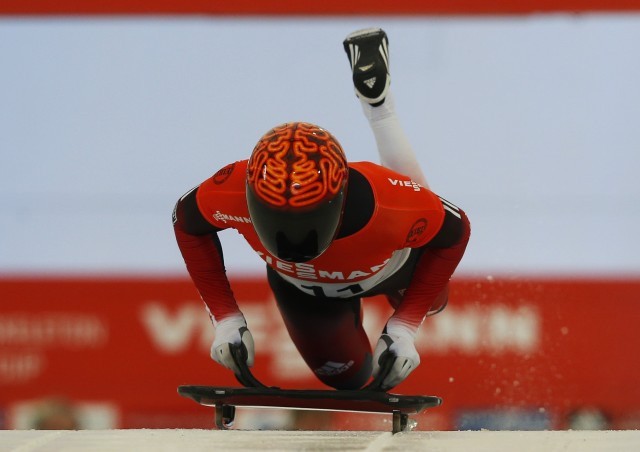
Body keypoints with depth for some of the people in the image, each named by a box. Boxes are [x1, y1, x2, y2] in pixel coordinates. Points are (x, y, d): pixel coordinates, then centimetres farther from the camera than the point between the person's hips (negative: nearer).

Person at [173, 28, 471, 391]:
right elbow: (188, 220, -18)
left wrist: (404, 328, -25)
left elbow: (455, 230, -26)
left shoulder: (385, 202, -48)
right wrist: (227, 319, -18)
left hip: (389, 265, -1)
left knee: (429, 300, 32)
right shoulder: (236, 193, -42)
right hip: (300, 288, 2)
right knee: (349, 380, 20)